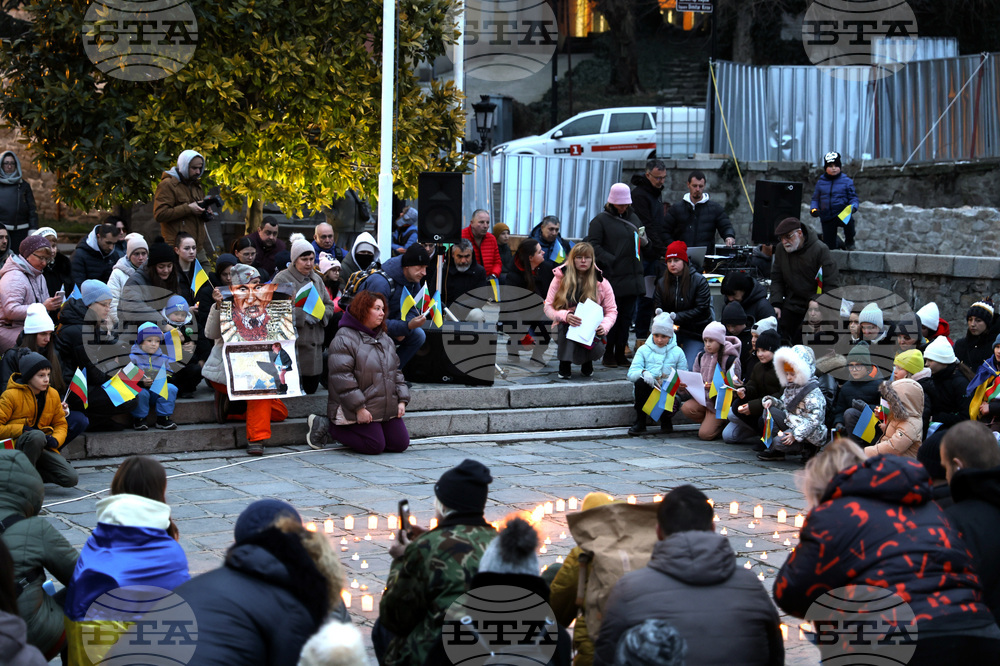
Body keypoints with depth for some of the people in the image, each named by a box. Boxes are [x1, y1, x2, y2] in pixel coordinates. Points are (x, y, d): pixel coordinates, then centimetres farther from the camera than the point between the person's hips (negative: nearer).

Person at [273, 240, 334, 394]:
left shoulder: (316, 279, 18)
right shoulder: (282, 279, -4)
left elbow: (329, 306, 20)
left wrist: (320, 314, -3)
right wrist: (303, 315, -17)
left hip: (314, 344, 7)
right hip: (291, 343, -6)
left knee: (311, 389, 8)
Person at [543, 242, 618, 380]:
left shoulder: (601, 283, 0)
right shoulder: (561, 278, -1)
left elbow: (612, 311, 2)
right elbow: (548, 307, -3)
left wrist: (604, 326, -21)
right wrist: (565, 316, -25)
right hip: (566, 328, -1)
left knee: (597, 350, -32)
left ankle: (587, 362, 9)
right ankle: (565, 364, -13)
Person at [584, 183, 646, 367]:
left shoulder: (633, 219, 17)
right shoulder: (600, 220, -2)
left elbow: (641, 243, 23)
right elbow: (593, 245, -8)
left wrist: (644, 241, -1)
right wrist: (610, 261, -18)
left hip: (632, 276, 6)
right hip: (612, 276, -6)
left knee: (627, 316, 7)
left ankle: (620, 353, 14)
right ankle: (608, 354, 5)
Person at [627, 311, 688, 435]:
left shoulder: (677, 352, 8)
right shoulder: (644, 350, 8)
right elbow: (631, 374, -3)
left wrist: (681, 385, -21)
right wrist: (643, 373, -27)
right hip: (648, 392, 1)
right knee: (640, 382, -33)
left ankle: (666, 420, 6)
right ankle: (640, 423, -17)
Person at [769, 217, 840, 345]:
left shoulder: (820, 250, -13)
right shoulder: (781, 249, 5)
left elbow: (832, 284, -13)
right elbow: (776, 279, 12)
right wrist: (776, 304, -2)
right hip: (791, 305, 5)